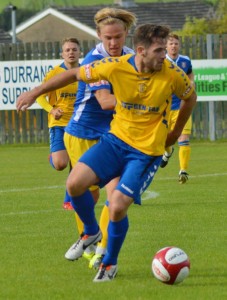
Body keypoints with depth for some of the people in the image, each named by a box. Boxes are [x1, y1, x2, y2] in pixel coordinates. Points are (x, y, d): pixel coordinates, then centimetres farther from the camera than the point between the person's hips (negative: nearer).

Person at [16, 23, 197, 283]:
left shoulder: (172, 74, -17)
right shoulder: (117, 67, -15)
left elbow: (190, 97, 6)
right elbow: (76, 74, -1)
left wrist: (176, 132, 14)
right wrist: (35, 92, 1)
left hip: (147, 151, -3)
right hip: (116, 138, 3)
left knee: (117, 207, -14)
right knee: (75, 183, -15)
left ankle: (110, 263, 15)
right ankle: (91, 232, 17)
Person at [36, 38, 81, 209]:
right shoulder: (54, 74, -6)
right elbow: (40, 96, 0)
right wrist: (52, 110, -17)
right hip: (59, 123, -3)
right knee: (60, 164, -14)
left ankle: (69, 201, 13)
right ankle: (53, 157, 22)